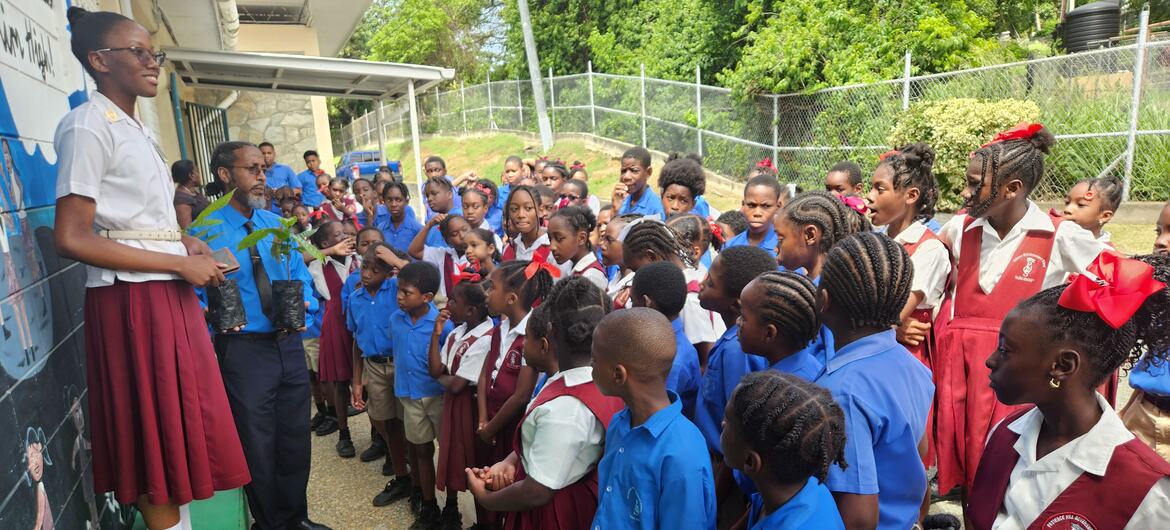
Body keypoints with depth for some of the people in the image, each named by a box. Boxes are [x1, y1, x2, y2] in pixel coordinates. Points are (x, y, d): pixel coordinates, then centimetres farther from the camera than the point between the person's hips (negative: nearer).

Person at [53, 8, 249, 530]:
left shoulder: (134, 129, 17)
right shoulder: (88, 126, -10)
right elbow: (71, 239, -17)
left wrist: (187, 243, 6)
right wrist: (180, 264, -16)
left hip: (168, 295, 9)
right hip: (132, 300, -8)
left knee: (180, 427, 14)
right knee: (155, 438, 1)